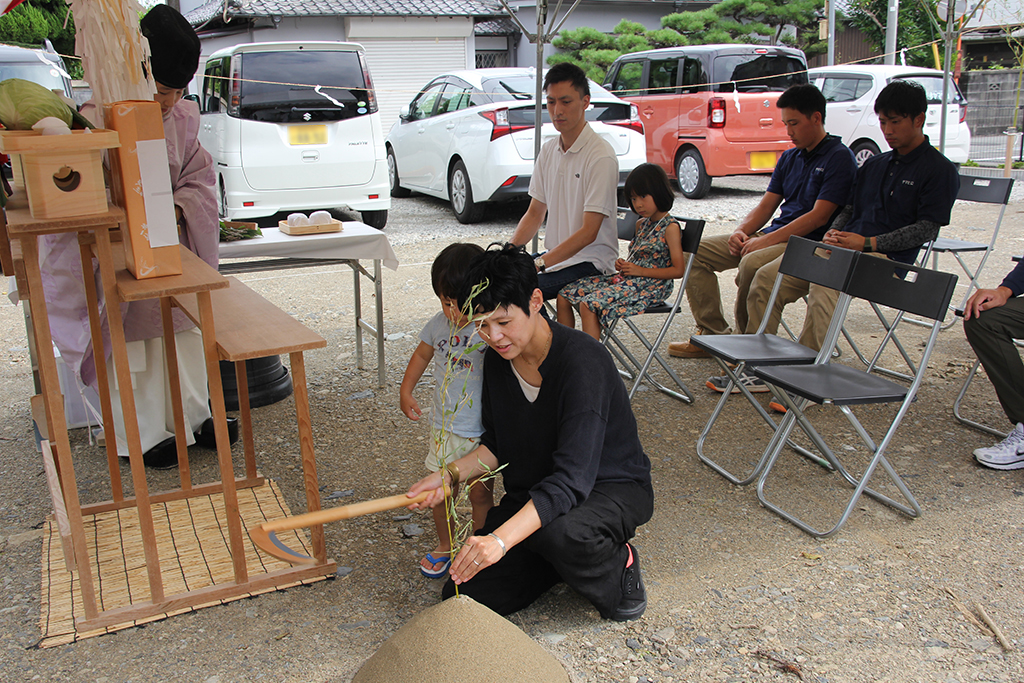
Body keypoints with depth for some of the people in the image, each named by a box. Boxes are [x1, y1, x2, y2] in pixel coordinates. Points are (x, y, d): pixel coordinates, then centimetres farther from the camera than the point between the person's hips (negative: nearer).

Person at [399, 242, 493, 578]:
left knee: (480, 490, 6)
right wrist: (406, 391, 13)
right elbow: (422, 353, 16)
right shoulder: (439, 323, -1)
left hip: (482, 430, -4)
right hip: (444, 424, 5)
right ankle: (445, 544, 36)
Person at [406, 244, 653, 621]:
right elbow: (497, 444, 8)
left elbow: (573, 477, -35)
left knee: (557, 530, -40)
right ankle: (567, 556, 14)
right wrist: (449, 475, -11)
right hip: (532, 490, 6)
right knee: (467, 596, -7)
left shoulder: (582, 361, -28)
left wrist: (501, 538, -46)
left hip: (611, 487, -6)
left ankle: (617, 564, -5)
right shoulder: (498, 358, -6)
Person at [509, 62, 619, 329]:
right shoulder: (548, 151, 8)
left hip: (590, 260, -7)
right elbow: (535, 212, 14)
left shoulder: (601, 156, -16)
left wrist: (539, 264, -25)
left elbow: (588, 232, -20)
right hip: (554, 255, 8)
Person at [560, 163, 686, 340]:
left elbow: (678, 270, -13)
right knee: (565, 295, -1)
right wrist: (623, 264, 5)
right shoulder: (641, 224, 17)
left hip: (649, 286, -9)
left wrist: (640, 270, -16)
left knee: (589, 305, -28)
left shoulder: (670, 228, -8)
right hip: (623, 279, 9)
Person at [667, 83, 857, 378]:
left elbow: (818, 216, -17)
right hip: (775, 236, 9)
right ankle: (714, 334, 2)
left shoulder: (840, 158, -7)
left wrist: (768, 240, -21)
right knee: (696, 250, -1)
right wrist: (741, 231, -4)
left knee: (752, 263, -38)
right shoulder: (789, 158, 18)